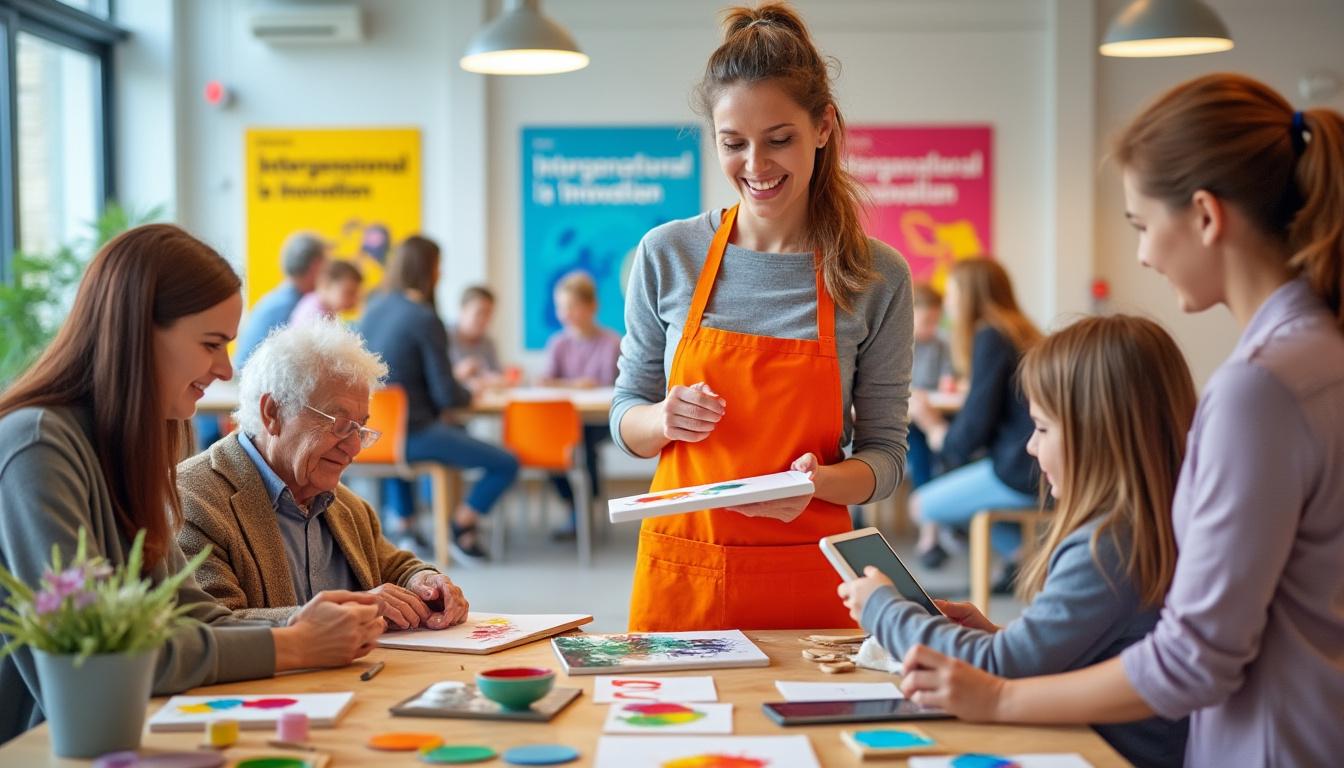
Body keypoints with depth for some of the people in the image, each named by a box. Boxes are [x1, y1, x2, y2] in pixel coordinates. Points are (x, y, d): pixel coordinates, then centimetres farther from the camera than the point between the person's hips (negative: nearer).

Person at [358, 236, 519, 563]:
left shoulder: (373, 309, 7)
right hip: (411, 434, -8)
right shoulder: (425, 319, -14)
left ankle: (401, 523, 38)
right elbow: (446, 395, -14)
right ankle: (462, 528, 13)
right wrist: (469, 394, 9)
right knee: (506, 464, -4)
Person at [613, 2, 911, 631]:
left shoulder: (878, 278, -4)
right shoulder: (666, 254, -2)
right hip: (680, 575, 1)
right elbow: (626, 418, 7)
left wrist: (818, 482, -21)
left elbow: (885, 455, 0)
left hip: (807, 580, -1)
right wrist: (665, 420, -15)